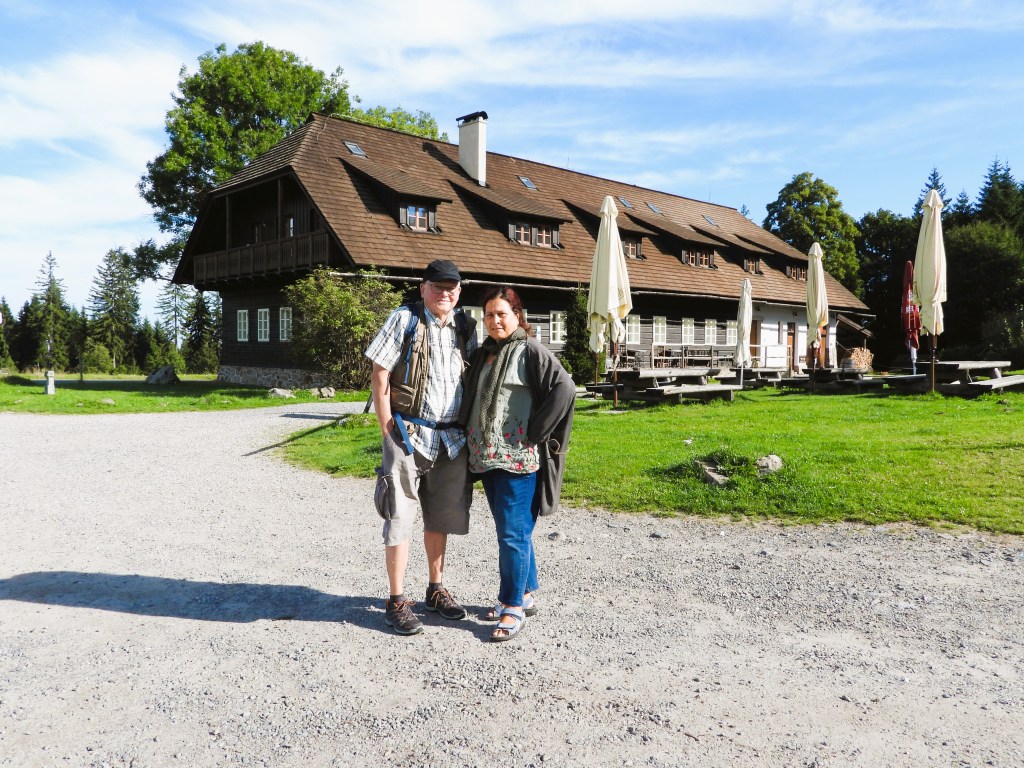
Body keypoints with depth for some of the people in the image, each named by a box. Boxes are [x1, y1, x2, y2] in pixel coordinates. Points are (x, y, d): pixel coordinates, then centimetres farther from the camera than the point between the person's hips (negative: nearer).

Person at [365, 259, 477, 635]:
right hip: (409, 434, -5)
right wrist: (388, 429, -11)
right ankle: (397, 601, 10)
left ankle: (436, 589, 31)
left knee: (441, 517, 15)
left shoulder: (465, 327, 8)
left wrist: (470, 428, 8)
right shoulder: (404, 320, -6)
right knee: (400, 518, -1)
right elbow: (379, 376, -7)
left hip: (452, 438, 5)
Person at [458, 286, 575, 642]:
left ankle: (514, 607, 8)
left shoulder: (530, 351, -7)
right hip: (486, 456, 8)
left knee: (513, 532, -4)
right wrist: (470, 437, 14)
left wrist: (533, 433, -16)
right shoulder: (482, 355, 15)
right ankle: (525, 595, 29)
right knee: (509, 530, 16)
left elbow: (564, 388, -18)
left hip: (518, 459, -7)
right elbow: (470, 401, 27)